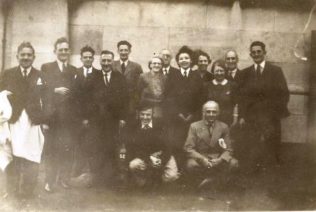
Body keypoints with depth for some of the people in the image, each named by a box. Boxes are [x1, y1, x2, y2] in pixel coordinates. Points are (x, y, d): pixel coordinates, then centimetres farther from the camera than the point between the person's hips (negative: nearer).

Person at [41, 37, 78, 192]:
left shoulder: (74, 71, 16)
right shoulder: (46, 68, 10)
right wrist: (55, 90, -17)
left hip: (70, 115, 2)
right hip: (52, 114, -2)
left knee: (68, 148, 1)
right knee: (51, 148, -1)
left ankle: (64, 178, 13)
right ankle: (50, 181, 7)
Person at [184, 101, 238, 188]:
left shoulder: (224, 127, 4)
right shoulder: (194, 126, -1)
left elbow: (228, 150, 3)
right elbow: (188, 148, -6)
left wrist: (220, 160, -20)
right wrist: (202, 159, -23)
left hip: (217, 159, 2)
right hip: (199, 158, -2)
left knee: (233, 163, -26)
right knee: (191, 165, -35)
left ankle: (208, 179, -13)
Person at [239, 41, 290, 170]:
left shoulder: (276, 71, 5)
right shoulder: (246, 73, 10)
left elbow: (284, 94, 2)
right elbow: (243, 95, 7)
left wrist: (278, 112, -7)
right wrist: (242, 115, -1)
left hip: (271, 117, -1)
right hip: (252, 117, 1)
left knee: (271, 149, 0)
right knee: (254, 151, -1)